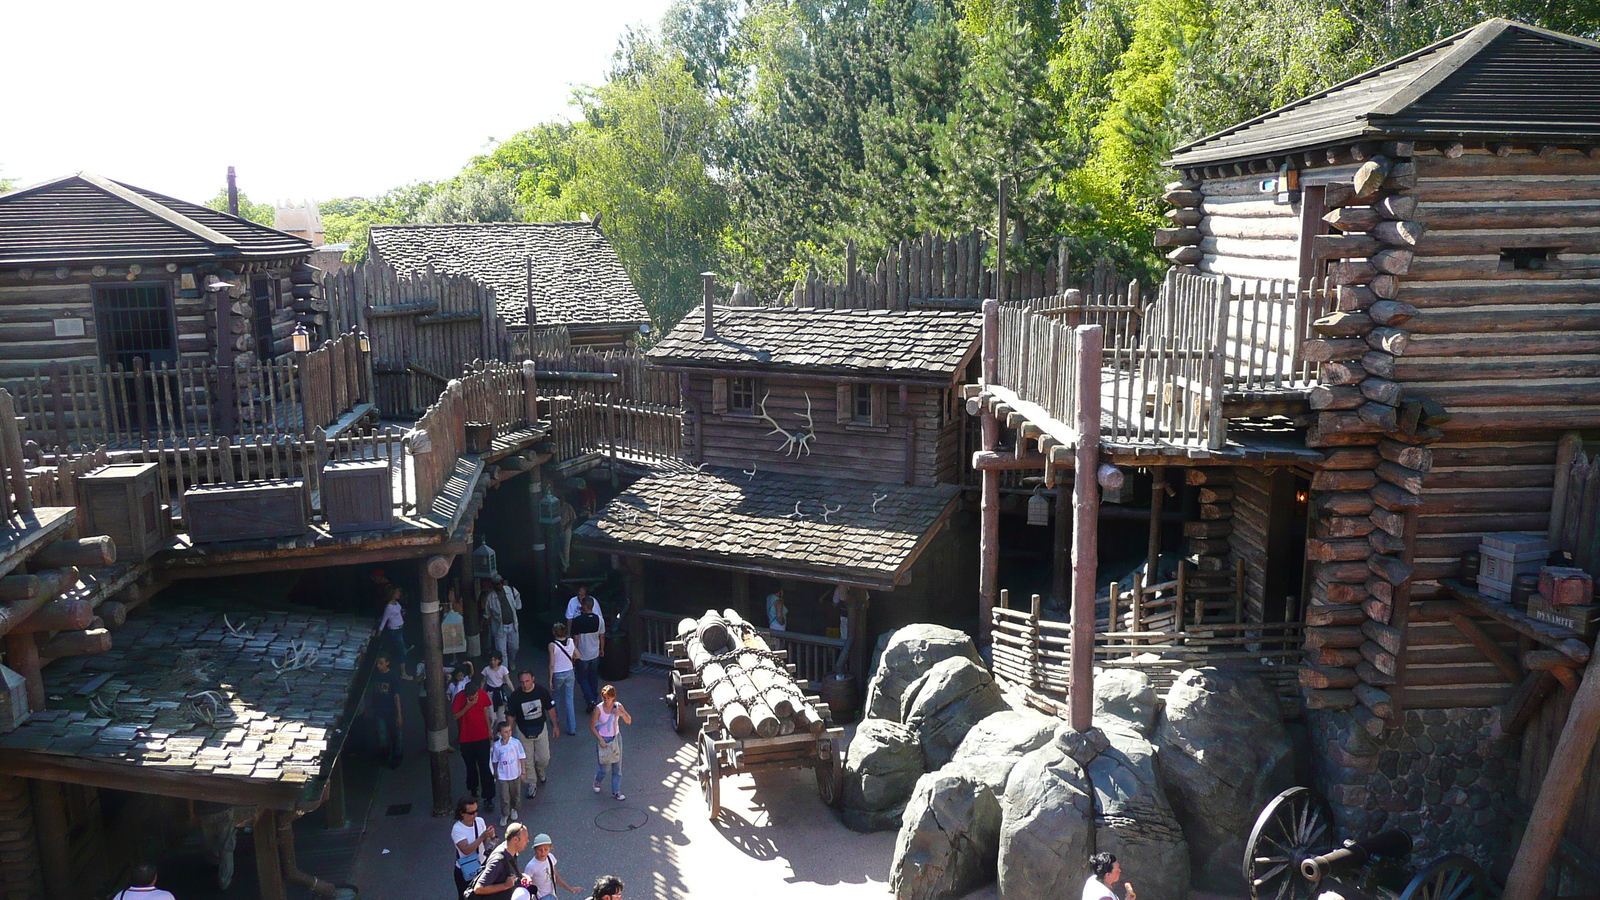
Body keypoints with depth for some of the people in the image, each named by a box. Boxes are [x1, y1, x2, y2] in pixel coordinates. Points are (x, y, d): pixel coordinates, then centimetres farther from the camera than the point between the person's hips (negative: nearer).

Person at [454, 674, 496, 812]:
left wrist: (489, 730, 11)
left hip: (482, 737, 0)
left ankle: (488, 798, -1)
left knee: (485, 767, -3)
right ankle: (473, 788, 42)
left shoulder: (483, 695, -10)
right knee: (471, 766, 17)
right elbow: (455, 716, -14)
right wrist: (467, 706, -27)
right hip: (466, 738, 0)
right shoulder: (459, 697, -17)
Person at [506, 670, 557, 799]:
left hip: (540, 729, 1)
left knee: (544, 758, 9)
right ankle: (532, 785, 27)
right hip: (524, 732, -1)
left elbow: (549, 709, -2)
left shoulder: (542, 691, -15)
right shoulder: (515, 696, -19)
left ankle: (539, 771, 44)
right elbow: (510, 716, -10)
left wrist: (555, 726, 3)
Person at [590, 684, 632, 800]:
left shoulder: (618, 706, -8)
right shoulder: (599, 709, -17)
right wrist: (600, 739, -15)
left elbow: (629, 721, -3)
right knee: (603, 767, 6)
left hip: (616, 738, 3)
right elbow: (592, 726, -10)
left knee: (617, 767, 7)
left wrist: (622, 714, -22)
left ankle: (616, 792, 20)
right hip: (603, 740, -3)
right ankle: (597, 782, 39)